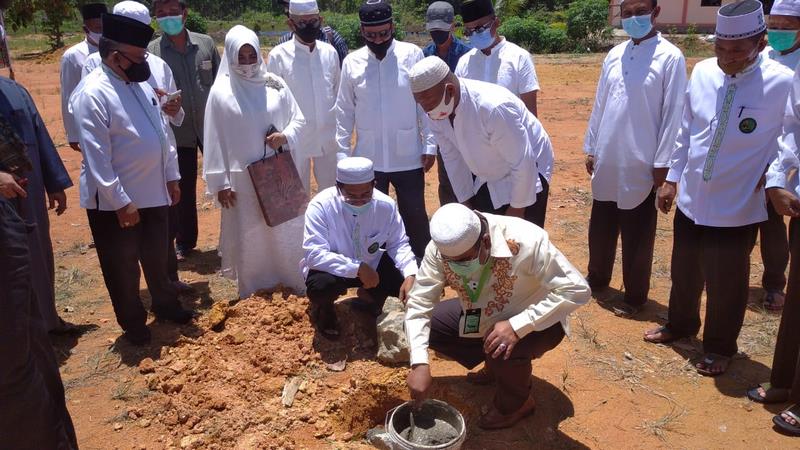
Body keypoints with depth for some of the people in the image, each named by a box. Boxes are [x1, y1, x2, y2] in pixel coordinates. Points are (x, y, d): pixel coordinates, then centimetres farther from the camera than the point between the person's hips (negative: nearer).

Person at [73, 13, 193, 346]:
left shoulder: (141, 83, 4)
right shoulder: (94, 94, -19)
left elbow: (162, 131, 11)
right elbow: (96, 157, -21)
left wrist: (171, 177, 11)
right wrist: (121, 202, -19)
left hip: (153, 192, 7)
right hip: (116, 201, -7)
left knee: (157, 257, 23)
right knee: (123, 267, 12)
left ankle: (165, 304, 43)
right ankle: (133, 323, 30)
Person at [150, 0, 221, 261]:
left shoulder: (206, 43, -1)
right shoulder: (151, 51, -5)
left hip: (211, 126, 1)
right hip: (177, 130, 0)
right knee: (184, 190, 11)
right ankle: (184, 242, 29)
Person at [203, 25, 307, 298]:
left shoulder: (275, 85, 1)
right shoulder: (220, 92, -4)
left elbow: (299, 119, 8)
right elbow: (214, 141, -4)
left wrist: (286, 136, -14)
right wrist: (220, 183, -6)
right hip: (243, 179, -2)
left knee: (285, 232, 11)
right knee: (249, 238, 7)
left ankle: (293, 287, 28)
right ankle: (254, 294, 23)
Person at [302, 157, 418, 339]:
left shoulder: (386, 205, -17)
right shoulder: (320, 206, -26)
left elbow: (398, 244, -6)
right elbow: (314, 254, -31)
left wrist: (410, 274, -25)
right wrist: (358, 269, -38)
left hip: (372, 265, 4)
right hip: (333, 269, -3)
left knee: (403, 281, -17)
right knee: (320, 286, -36)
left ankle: (373, 302, 19)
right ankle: (323, 311, 5)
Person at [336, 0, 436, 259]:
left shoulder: (412, 55, -5)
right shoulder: (352, 62, 0)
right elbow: (344, 112, 5)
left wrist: (430, 145, -6)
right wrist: (341, 154, 2)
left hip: (408, 157, -1)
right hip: (368, 159, 2)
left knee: (415, 218, 11)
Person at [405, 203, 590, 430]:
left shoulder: (524, 241, -36)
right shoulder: (439, 249, -24)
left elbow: (577, 290, -32)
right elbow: (418, 303, -18)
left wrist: (517, 326, -40)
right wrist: (420, 364, -30)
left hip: (534, 319, -5)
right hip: (483, 316, 5)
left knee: (504, 350, -34)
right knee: (428, 326, -9)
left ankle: (517, 402, 2)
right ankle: (496, 366, 13)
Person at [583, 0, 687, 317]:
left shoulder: (670, 58, -9)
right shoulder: (614, 55, 7)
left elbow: (673, 114, -10)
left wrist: (662, 163, -11)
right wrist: (591, 148, 11)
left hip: (641, 165, -5)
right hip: (606, 162, 5)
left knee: (637, 236, 7)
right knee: (600, 228, 18)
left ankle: (635, 295, 23)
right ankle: (597, 278, 37)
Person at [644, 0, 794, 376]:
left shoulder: (782, 83, -15)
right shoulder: (702, 72, -2)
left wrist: (774, 180, -6)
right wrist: (672, 178, 9)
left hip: (736, 207, -4)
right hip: (691, 197, 4)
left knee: (725, 283, 10)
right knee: (684, 271, 20)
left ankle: (719, 347, 34)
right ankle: (680, 324, 46)